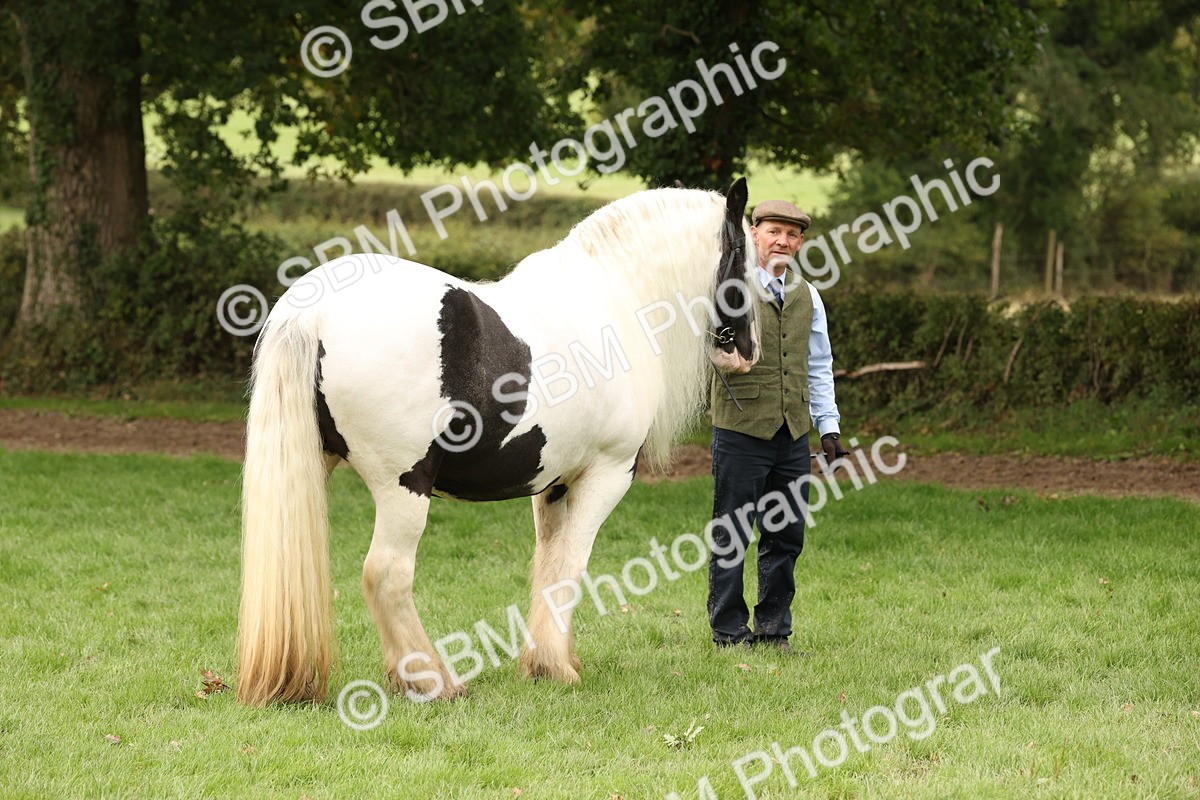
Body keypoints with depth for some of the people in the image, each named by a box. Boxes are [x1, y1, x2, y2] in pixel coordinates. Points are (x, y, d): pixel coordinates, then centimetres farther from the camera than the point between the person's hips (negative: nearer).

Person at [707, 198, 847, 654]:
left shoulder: (807, 297, 15)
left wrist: (829, 427, 13)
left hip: (793, 433, 5)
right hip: (741, 429, -5)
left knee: (786, 535, 6)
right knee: (731, 535, 0)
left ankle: (774, 630, 15)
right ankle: (729, 631, 8)